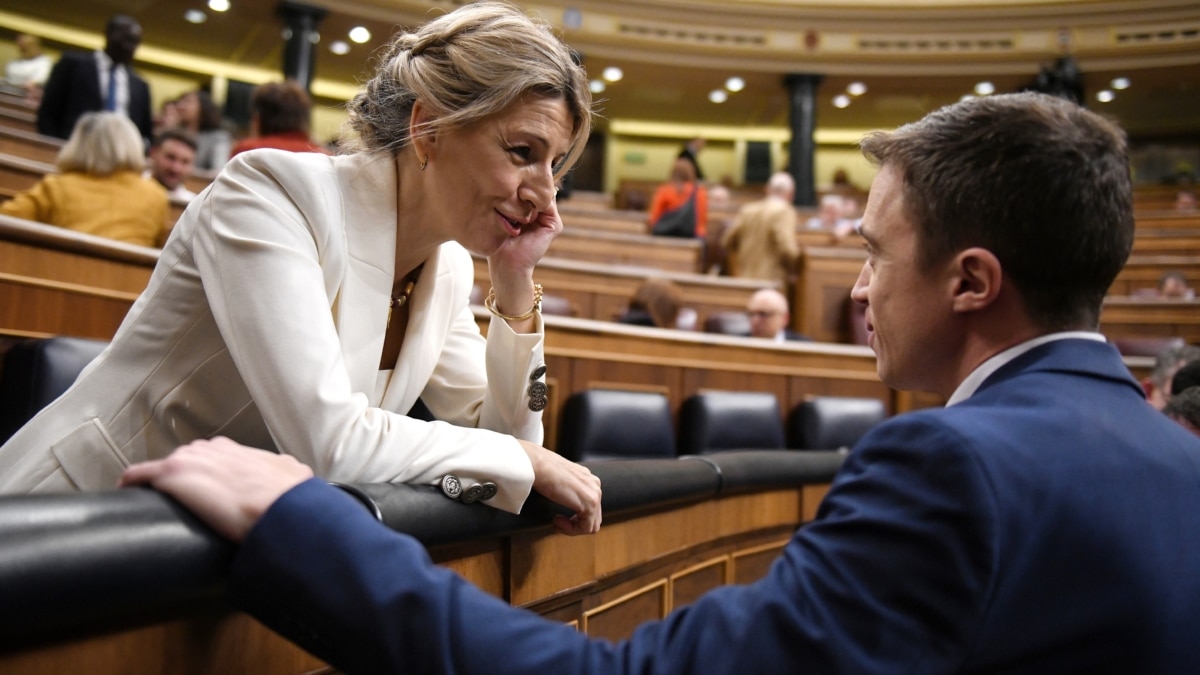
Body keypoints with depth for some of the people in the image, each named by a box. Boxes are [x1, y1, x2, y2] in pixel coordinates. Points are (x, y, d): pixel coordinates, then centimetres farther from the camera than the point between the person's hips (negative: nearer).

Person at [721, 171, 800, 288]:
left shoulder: (747, 209, 7)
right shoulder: (784, 211, -10)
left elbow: (728, 243, 12)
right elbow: (787, 249, -20)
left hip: (744, 279, 6)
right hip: (771, 281, -6)